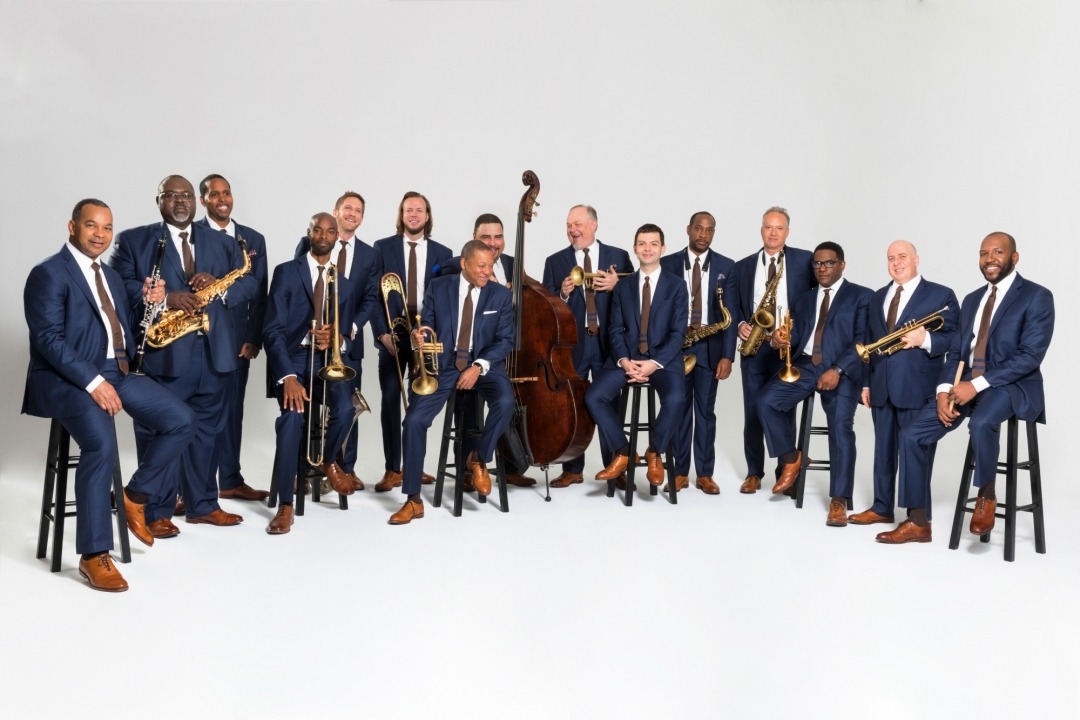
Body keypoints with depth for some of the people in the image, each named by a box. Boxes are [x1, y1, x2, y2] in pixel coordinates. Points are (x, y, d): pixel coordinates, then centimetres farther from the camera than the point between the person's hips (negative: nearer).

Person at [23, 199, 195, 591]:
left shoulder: (110, 275, 18)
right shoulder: (48, 274, -7)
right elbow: (49, 340, -16)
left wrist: (147, 300, 2)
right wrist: (92, 382, -25)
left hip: (116, 370, 8)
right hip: (67, 378, -7)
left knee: (181, 421, -8)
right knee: (102, 443, -31)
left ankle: (135, 496, 8)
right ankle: (94, 555, -21)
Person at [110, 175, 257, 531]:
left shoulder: (222, 242, 15)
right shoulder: (133, 240, 5)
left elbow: (250, 284, 8)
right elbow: (118, 284, -7)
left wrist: (219, 284, -12)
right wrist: (165, 299, -21)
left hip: (213, 353, 4)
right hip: (162, 352, -3)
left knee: (206, 431, 12)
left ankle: (203, 505, 23)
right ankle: (157, 512, 13)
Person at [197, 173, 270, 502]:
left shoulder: (253, 239, 10)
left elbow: (259, 293, 6)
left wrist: (253, 338, -1)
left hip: (238, 336, 4)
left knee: (232, 409, 9)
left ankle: (231, 480, 18)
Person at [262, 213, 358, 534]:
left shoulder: (344, 284, 14)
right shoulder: (286, 272, 1)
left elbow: (348, 336, 13)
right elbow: (272, 330, -7)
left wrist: (335, 338, -14)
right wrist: (288, 376, -21)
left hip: (327, 359, 3)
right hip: (291, 357, -2)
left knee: (345, 407, -28)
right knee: (292, 415, -29)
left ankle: (328, 459, 6)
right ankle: (285, 505, -16)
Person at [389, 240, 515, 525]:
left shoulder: (501, 295, 2)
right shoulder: (437, 287, 2)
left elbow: (506, 340, -2)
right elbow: (426, 327, 5)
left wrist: (479, 366, -16)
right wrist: (419, 338, -21)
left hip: (484, 365, 0)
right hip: (443, 364, 0)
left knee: (505, 402, -32)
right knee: (414, 420, -18)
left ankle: (479, 458, -2)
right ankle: (413, 500, -5)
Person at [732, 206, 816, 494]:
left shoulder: (804, 260, 3)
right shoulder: (743, 266, 11)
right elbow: (734, 305, 13)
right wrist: (740, 325, -7)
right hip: (754, 347, 2)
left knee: (784, 413, 2)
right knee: (752, 413, 5)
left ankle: (785, 472, 15)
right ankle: (753, 472, 17)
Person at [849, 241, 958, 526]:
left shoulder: (941, 295, -1)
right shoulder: (878, 297, 17)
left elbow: (955, 339, -7)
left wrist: (925, 339, -24)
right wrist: (866, 382, 13)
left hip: (916, 387, -6)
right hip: (881, 386, 6)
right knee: (883, 448, 12)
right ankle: (881, 507, 22)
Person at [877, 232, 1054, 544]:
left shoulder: (1037, 297, -4)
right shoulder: (972, 299, 17)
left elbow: (1030, 356, -14)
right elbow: (955, 352, 13)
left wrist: (977, 385, -21)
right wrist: (944, 389, -6)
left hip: (1012, 386, -6)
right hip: (965, 384, 6)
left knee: (980, 423, -39)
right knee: (912, 434, -10)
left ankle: (987, 496, -12)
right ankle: (918, 523, -2)